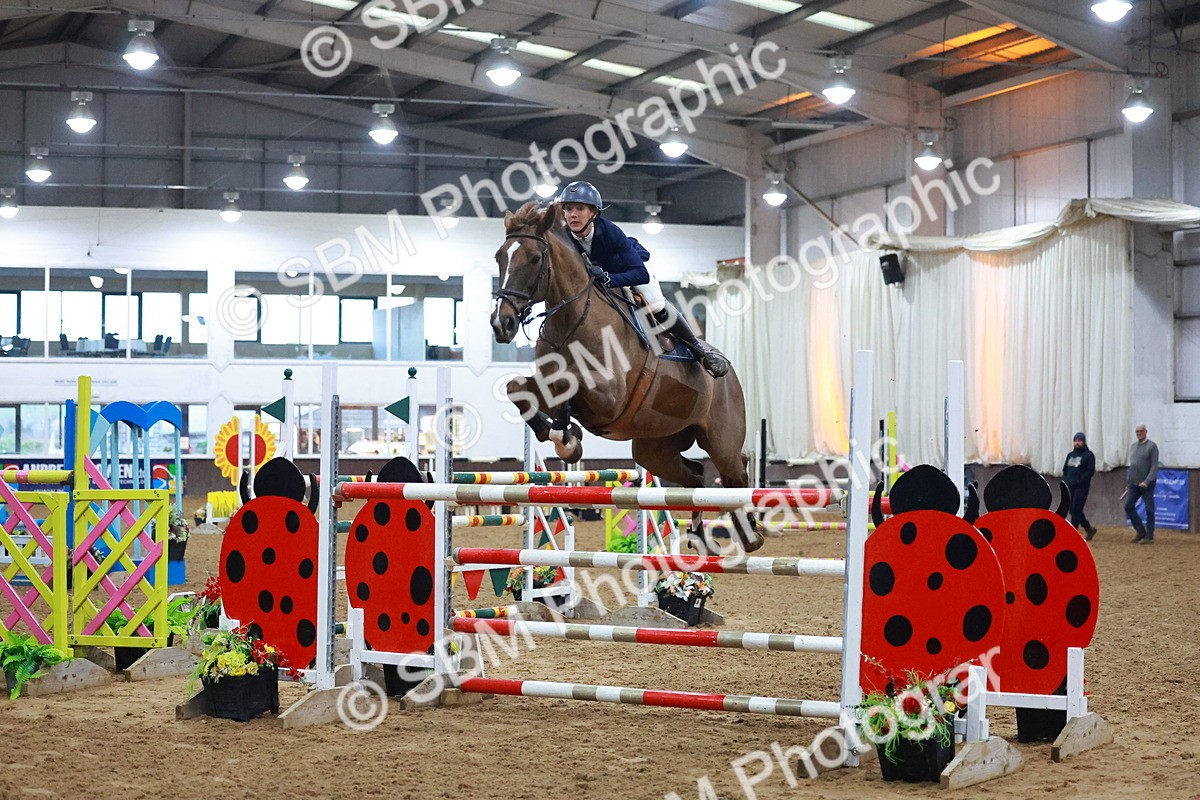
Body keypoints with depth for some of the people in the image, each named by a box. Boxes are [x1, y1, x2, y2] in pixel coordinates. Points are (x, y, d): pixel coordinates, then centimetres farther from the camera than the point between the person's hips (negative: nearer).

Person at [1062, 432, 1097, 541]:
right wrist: (1065, 481, 5)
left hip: (1081, 487, -7)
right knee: (1073, 510, 7)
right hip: (1070, 487, 7)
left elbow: (1091, 471, -11)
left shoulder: (1088, 455, -2)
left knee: (1076, 510, -10)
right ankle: (1089, 529, 23)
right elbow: (1065, 470, 23)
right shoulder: (1070, 455, 18)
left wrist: (1079, 481, -17)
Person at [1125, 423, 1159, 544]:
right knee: (1128, 506, -2)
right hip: (1134, 483, 6)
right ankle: (1141, 532, 8)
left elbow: (1154, 466, -12)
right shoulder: (1133, 446, 14)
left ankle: (1149, 536, 5)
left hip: (1147, 484, -6)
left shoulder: (1152, 446, -6)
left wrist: (1147, 481, -21)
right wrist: (1128, 482, 17)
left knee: (1149, 509, 0)